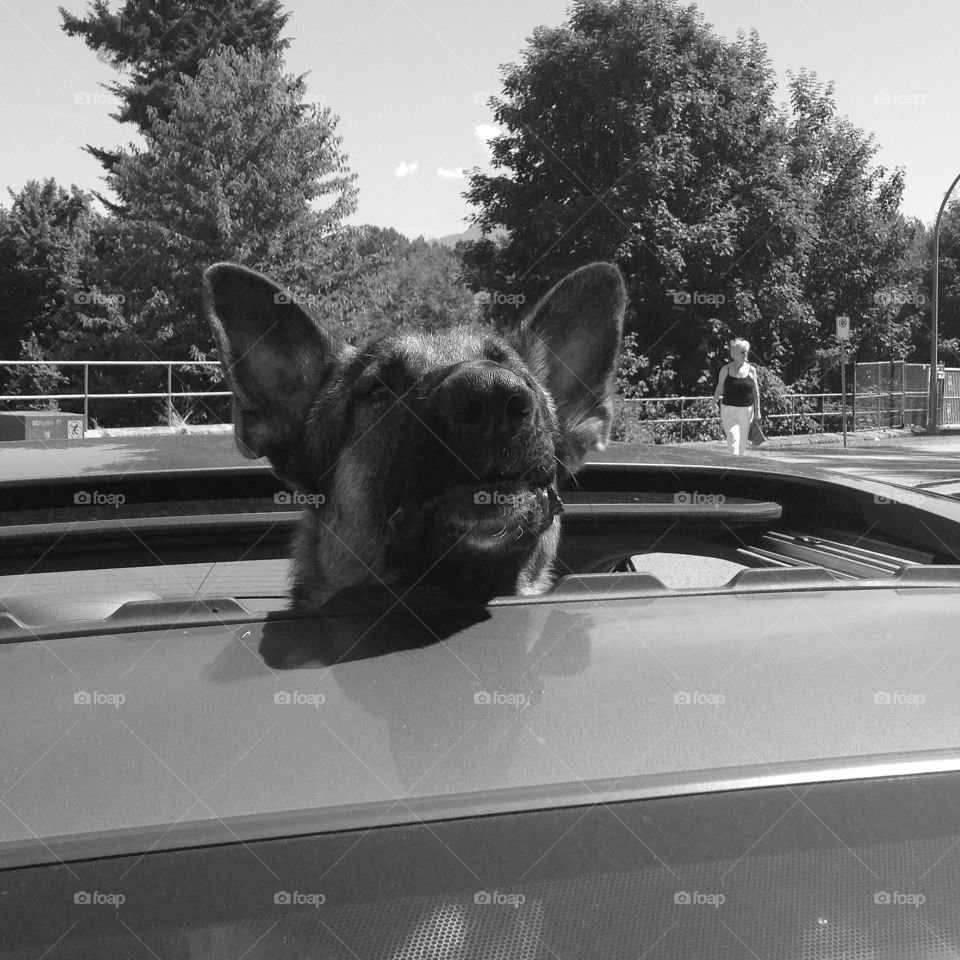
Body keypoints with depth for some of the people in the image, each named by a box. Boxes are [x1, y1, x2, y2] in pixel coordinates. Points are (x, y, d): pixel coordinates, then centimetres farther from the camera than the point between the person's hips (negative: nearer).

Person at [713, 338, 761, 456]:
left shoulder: (751, 369, 2)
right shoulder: (726, 370, -1)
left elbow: (756, 391, 7)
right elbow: (719, 389, 7)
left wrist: (757, 411, 5)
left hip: (746, 411, 2)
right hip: (729, 410, -2)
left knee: (743, 441, 10)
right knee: (733, 439, -15)